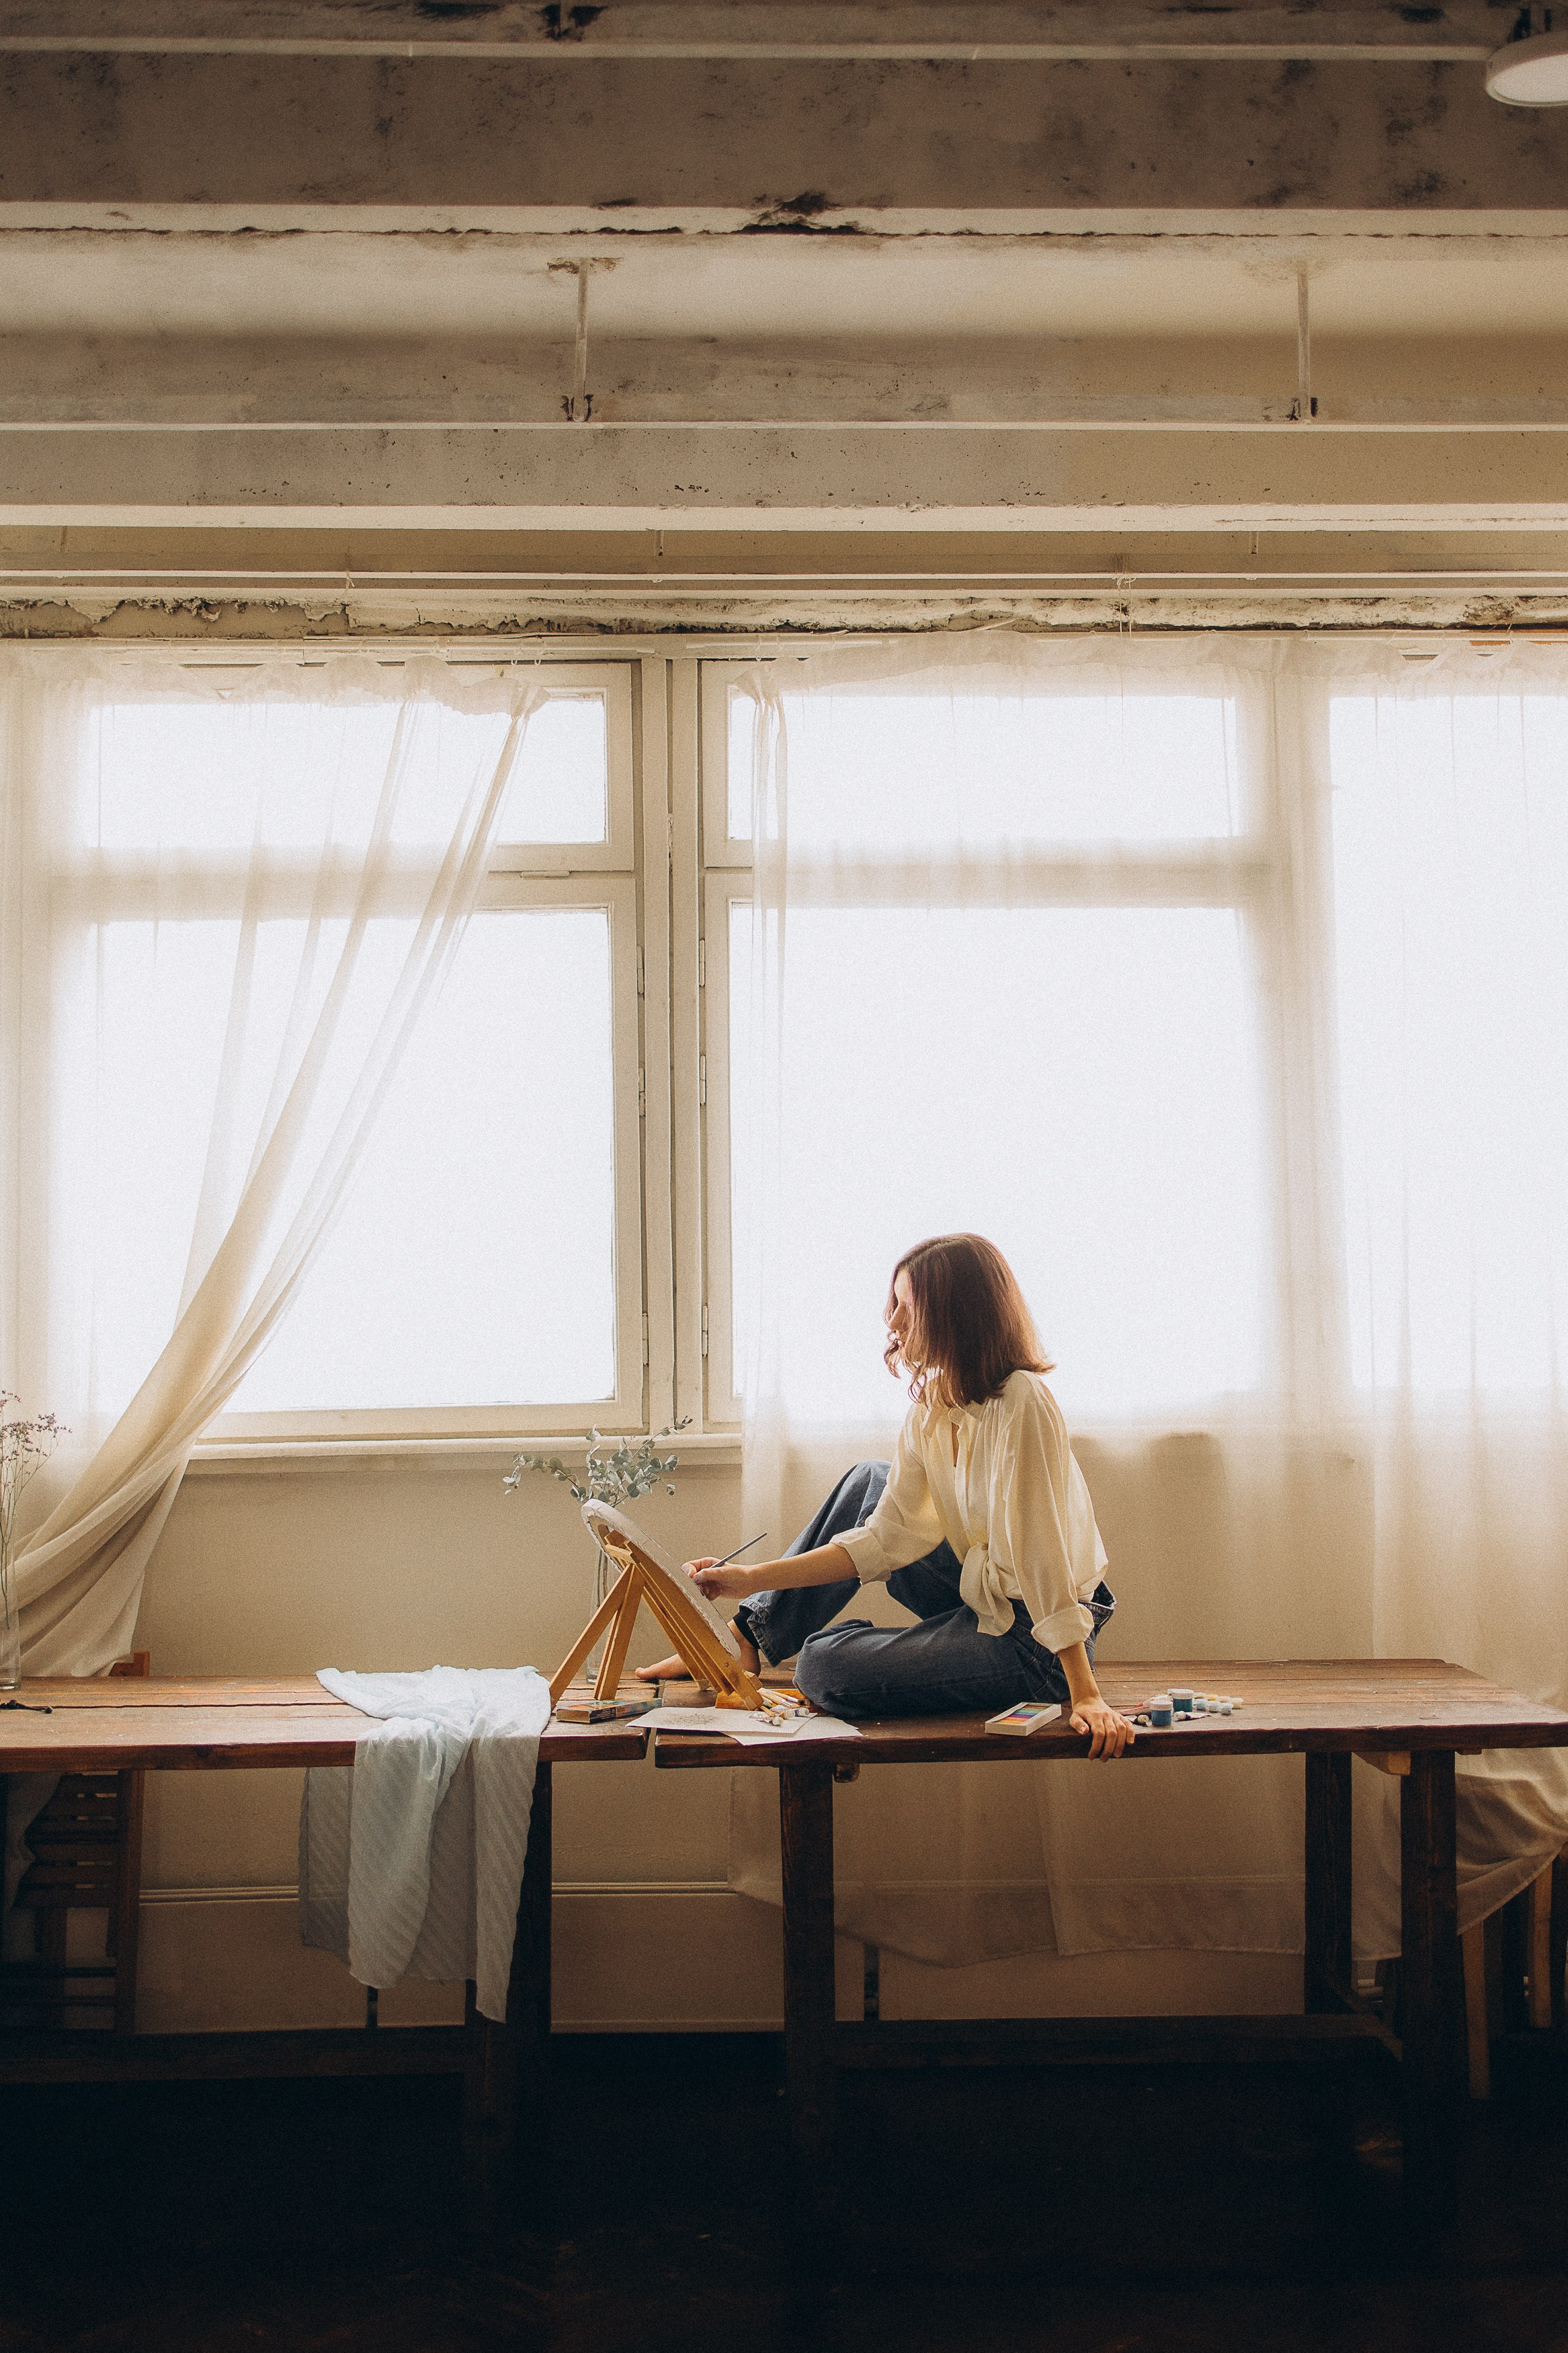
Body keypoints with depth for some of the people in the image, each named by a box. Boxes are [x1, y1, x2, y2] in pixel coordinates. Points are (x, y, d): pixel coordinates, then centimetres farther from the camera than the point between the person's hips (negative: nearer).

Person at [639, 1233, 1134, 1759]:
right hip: (982, 1599, 9)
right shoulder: (930, 1405, 3)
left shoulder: (1020, 1404, -24)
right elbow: (884, 1540, 2)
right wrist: (753, 1579, -1)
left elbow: (1042, 1552, -28)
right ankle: (752, 1636, 21)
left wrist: (1084, 1694, -27)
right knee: (866, 1483, 16)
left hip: (1033, 1642, -9)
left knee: (825, 1666, -15)